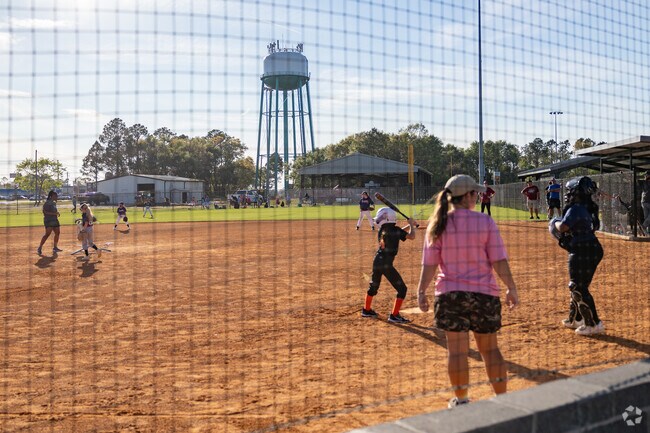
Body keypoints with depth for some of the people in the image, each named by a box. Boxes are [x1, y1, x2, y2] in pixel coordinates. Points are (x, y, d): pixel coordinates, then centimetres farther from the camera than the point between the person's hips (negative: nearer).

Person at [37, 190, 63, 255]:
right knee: (48, 233, -16)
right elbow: (45, 212, -19)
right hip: (48, 220, -9)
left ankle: (55, 247, 21)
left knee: (58, 233, 9)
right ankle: (39, 248, -12)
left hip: (55, 220, 9)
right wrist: (54, 213, -23)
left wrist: (57, 213, 8)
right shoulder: (47, 203, -11)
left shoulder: (54, 203, 16)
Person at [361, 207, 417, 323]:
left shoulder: (381, 231, 9)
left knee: (373, 286, 26)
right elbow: (412, 236, -8)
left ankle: (366, 310, 40)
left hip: (377, 261, 7)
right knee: (402, 289, 2)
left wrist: (409, 225, 23)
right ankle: (394, 315, 0)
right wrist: (411, 225, 8)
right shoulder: (395, 230, -10)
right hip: (386, 264, -7)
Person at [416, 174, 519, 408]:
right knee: (490, 348, 13)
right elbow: (499, 261, -6)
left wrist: (421, 292, 4)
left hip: (449, 293, 1)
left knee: (456, 349, 7)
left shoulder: (438, 224, -1)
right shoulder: (485, 222, -5)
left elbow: (429, 264, -3)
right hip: (484, 293, 0)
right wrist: (511, 288, 3)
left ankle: (460, 400, 17)